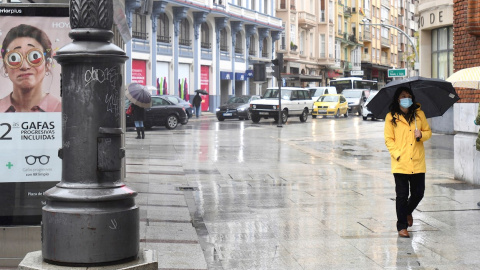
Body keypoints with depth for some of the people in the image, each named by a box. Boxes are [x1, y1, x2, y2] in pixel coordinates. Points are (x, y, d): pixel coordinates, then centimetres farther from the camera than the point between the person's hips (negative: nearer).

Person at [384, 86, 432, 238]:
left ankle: (407, 212, 38)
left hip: (418, 163, 3)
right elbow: (389, 139, 1)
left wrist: (421, 135, -8)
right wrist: (397, 154, -11)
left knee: (418, 193, 7)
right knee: (402, 195, -1)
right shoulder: (391, 117, 1)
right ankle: (402, 226, 9)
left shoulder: (419, 114, 9)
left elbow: (428, 131, 15)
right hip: (400, 163, -3)